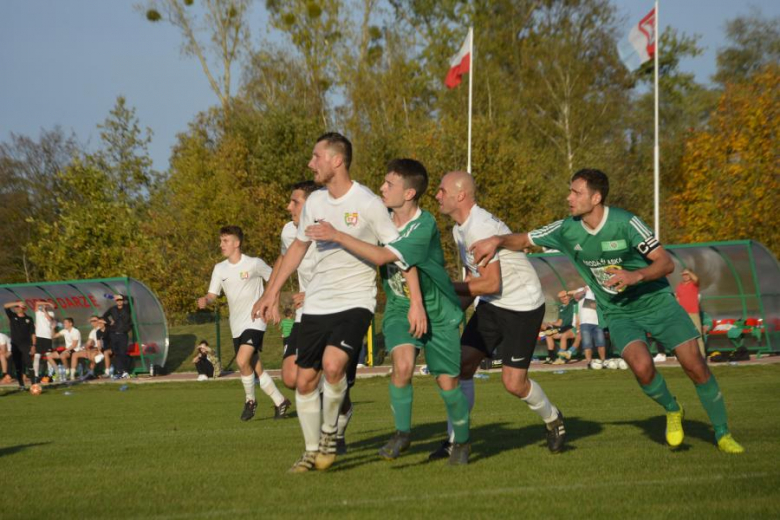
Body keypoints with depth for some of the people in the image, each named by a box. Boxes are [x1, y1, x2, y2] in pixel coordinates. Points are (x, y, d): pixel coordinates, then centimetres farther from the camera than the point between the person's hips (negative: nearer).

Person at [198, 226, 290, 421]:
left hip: (254, 321, -6)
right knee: (256, 369, 6)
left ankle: (250, 400, -3)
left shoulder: (254, 264, -7)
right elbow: (212, 295, 4)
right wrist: (205, 300, -18)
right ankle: (280, 402, 19)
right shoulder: (220, 269, 6)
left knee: (242, 360, -23)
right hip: (237, 326, 6)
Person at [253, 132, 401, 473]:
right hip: (316, 303, 6)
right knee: (305, 380, 4)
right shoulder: (315, 202, 6)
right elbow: (298, 246, 21)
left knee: (333, 364, -27)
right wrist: (272, 292, 19)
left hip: (355, 301, -6)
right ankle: (312, 451, 20)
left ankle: (329, 433, -3)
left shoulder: (368, 204, -12)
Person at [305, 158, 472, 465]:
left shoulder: (425, 226, -24)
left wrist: (336, 236, -32)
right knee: (402, 364, -24)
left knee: (447, 383, 2)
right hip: (399, 309, 4)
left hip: (437, 312, -4)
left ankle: (461, 441, 27)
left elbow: (382, 257, -32)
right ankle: (402, 433, -7)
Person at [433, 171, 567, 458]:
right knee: (462, 363, -4)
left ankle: (552, 419, 20)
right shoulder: (460, 229, 7)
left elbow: (491, 284, -25)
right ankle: (456, 439, 1)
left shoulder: (481, 229, -25)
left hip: (523, 305, -9)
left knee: (513, 382, -9)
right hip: (491, 305, 9)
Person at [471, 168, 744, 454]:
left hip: (656, 301, -2)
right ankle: (672, 411, 6)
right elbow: (524, 239, 4)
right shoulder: (567, 230, -7)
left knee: (695, 366, -9)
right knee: (642, 366, -26)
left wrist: (636, 276, -34)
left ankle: (723, 434, 11)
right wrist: (497, 240, -15)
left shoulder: (625, 223, -19)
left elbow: (666, 263, -17)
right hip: (619, 314, 2)